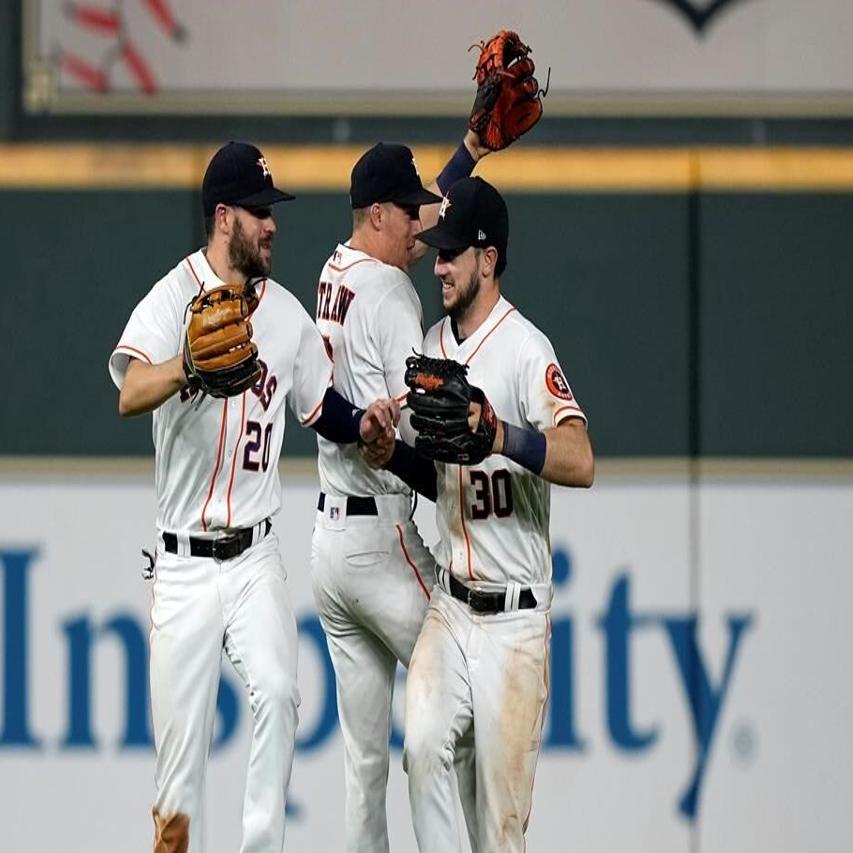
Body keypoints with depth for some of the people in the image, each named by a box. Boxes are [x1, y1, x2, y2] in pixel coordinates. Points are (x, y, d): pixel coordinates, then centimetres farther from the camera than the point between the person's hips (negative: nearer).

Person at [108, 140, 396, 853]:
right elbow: (130, 394, -27)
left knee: (277, 694, -19)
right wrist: (194, 362, -46)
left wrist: (364, 425, -4)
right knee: (182, 744, 0)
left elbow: (322, 407, 18)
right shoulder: (171, 300, -9)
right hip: (183, 561, -3)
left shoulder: (287, 313, 7)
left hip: (256, 559, 3)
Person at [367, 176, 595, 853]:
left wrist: (503, 437, -45)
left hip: (513, 618, -6)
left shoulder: (525, 351, -15)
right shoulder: (435, 345, 10)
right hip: (451, 604, 6)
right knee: (423, 745, -16)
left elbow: (581, 462, -30)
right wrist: (393, 454, 0)